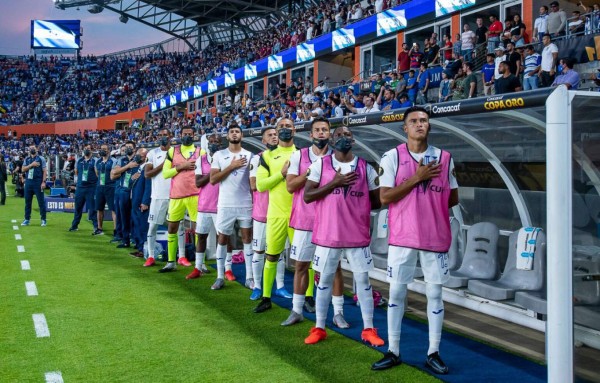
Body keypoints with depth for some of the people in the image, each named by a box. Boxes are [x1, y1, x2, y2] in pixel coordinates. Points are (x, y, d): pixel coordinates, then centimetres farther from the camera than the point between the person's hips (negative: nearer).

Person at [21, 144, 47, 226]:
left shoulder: (41, 159, 2)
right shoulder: (26, 159, 14)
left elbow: (44, 171, -3)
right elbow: (23, 170, 3)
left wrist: (43, 182, -12)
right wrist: (31, 165, -10)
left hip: (38, 182, -4)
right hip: (28, 182, 4)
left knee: (41, 201, -3)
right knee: (27, 201, 7)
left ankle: (43, 219, 3)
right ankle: (27, 219, 14)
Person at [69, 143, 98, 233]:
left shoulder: (94, 161, -2)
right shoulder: (79, 161, 12)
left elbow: (97, 174, -4)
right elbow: (76, 172, 22)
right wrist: (81, 179, 11)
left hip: (91, 187, -5)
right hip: (80, 187, 5)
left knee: (92, 208, -5)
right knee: (78, 207, 14)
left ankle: (96, 227, -3)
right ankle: (74, 225, 26)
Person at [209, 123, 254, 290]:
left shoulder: (249, 155, 4)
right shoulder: (219, 155, 2)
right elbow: (213, 179, -6)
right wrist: (231, 166, -13)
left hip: (246, 204, 0)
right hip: (225, 205, 0)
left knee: (247, 239, 4)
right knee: (222, 239, 6)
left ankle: (250, 276, 10)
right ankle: (220, 277, 14)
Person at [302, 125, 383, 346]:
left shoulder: (366, 167, 4)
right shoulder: (320, 164, 0)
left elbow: (377, 201, 10)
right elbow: (307, 196, -8)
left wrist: (358, 207, -4)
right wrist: (334, 183, -16)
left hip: (358, 235, 1)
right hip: (327, 234, -1)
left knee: (363, 280, 6)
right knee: (325, 280, 9)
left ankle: (368, 329, 16)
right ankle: (319, 328, 19)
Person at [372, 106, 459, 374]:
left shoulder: (444, 158, 5)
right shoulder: (392, 157, -3)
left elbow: (453, 198, 12)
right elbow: (385, 197, -10)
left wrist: (431, 208, 2)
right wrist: (416, 178, -14)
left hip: (436, 237, 2)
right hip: (402, 236, -1)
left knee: (435, 294, 6)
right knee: (396, 293, 5)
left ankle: (433, 353, 15)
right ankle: (393, 352, 16)